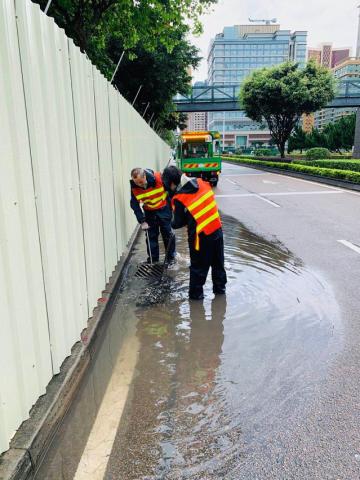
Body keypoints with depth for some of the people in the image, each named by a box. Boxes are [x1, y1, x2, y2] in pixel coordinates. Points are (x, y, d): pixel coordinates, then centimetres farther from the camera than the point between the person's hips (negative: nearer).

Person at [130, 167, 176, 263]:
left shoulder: (159, 178, -28)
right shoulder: (134, 187, -18)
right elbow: (135, 205, -11)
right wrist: (142, 221, -15)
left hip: (164, 209, -2)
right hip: (149, 212, 2)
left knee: (168, 233, 5)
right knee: (151, 236, 4)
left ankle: (171, 257, 21)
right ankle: (153, 259, 17)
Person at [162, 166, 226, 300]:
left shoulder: (178, 199, -17)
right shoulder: (202, 183, -2)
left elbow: (178, 223, -6)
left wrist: (172, 223, 16)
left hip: (200, 236, -5)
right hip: (217, 230, 6)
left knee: (198, 266, 13)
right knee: (218, 262, 22)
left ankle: (196, 293, 26)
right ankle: (220, 287, 38)